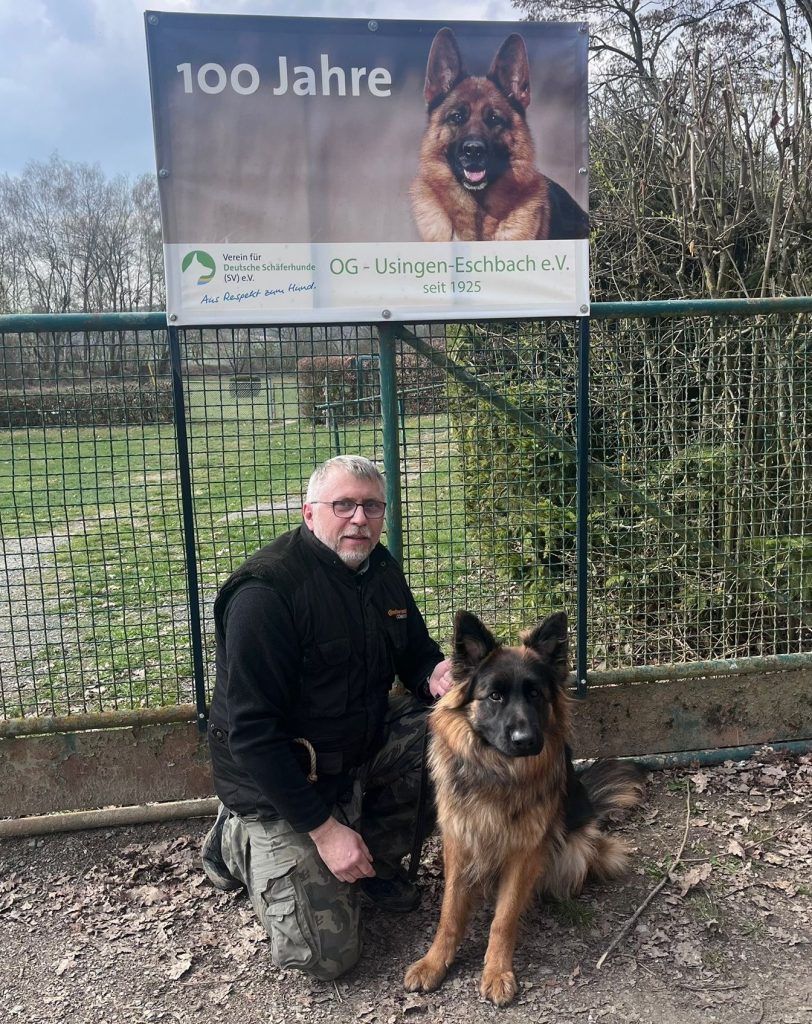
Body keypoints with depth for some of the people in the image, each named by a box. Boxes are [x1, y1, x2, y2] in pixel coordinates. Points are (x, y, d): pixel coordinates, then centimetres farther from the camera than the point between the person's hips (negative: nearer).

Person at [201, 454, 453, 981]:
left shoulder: (381, 569, -3)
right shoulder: (265, 591, -26)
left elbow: (417, 653, 10)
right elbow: (252, 732, -25)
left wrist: (435, 675, -15)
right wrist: (323, 827, -24)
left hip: (363, 743, 7)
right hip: (279, 778, -7)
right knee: (328, 953, -9)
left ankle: (380, 855, 7)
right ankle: (240, 841, 15)